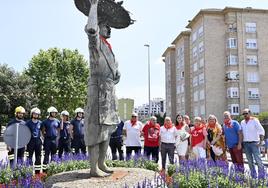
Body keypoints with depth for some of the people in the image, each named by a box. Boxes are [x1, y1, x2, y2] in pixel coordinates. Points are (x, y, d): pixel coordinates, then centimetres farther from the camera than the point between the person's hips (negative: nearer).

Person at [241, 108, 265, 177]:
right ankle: (253, 175, 17)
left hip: (254, 143, -5)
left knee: (257, 159, -10)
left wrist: (260, 142, -14)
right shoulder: (242, 122, 10)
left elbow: (261, 131, -7)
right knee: (249, 161, 8)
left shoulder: (255, 120, -5)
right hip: (245, 144, 5)